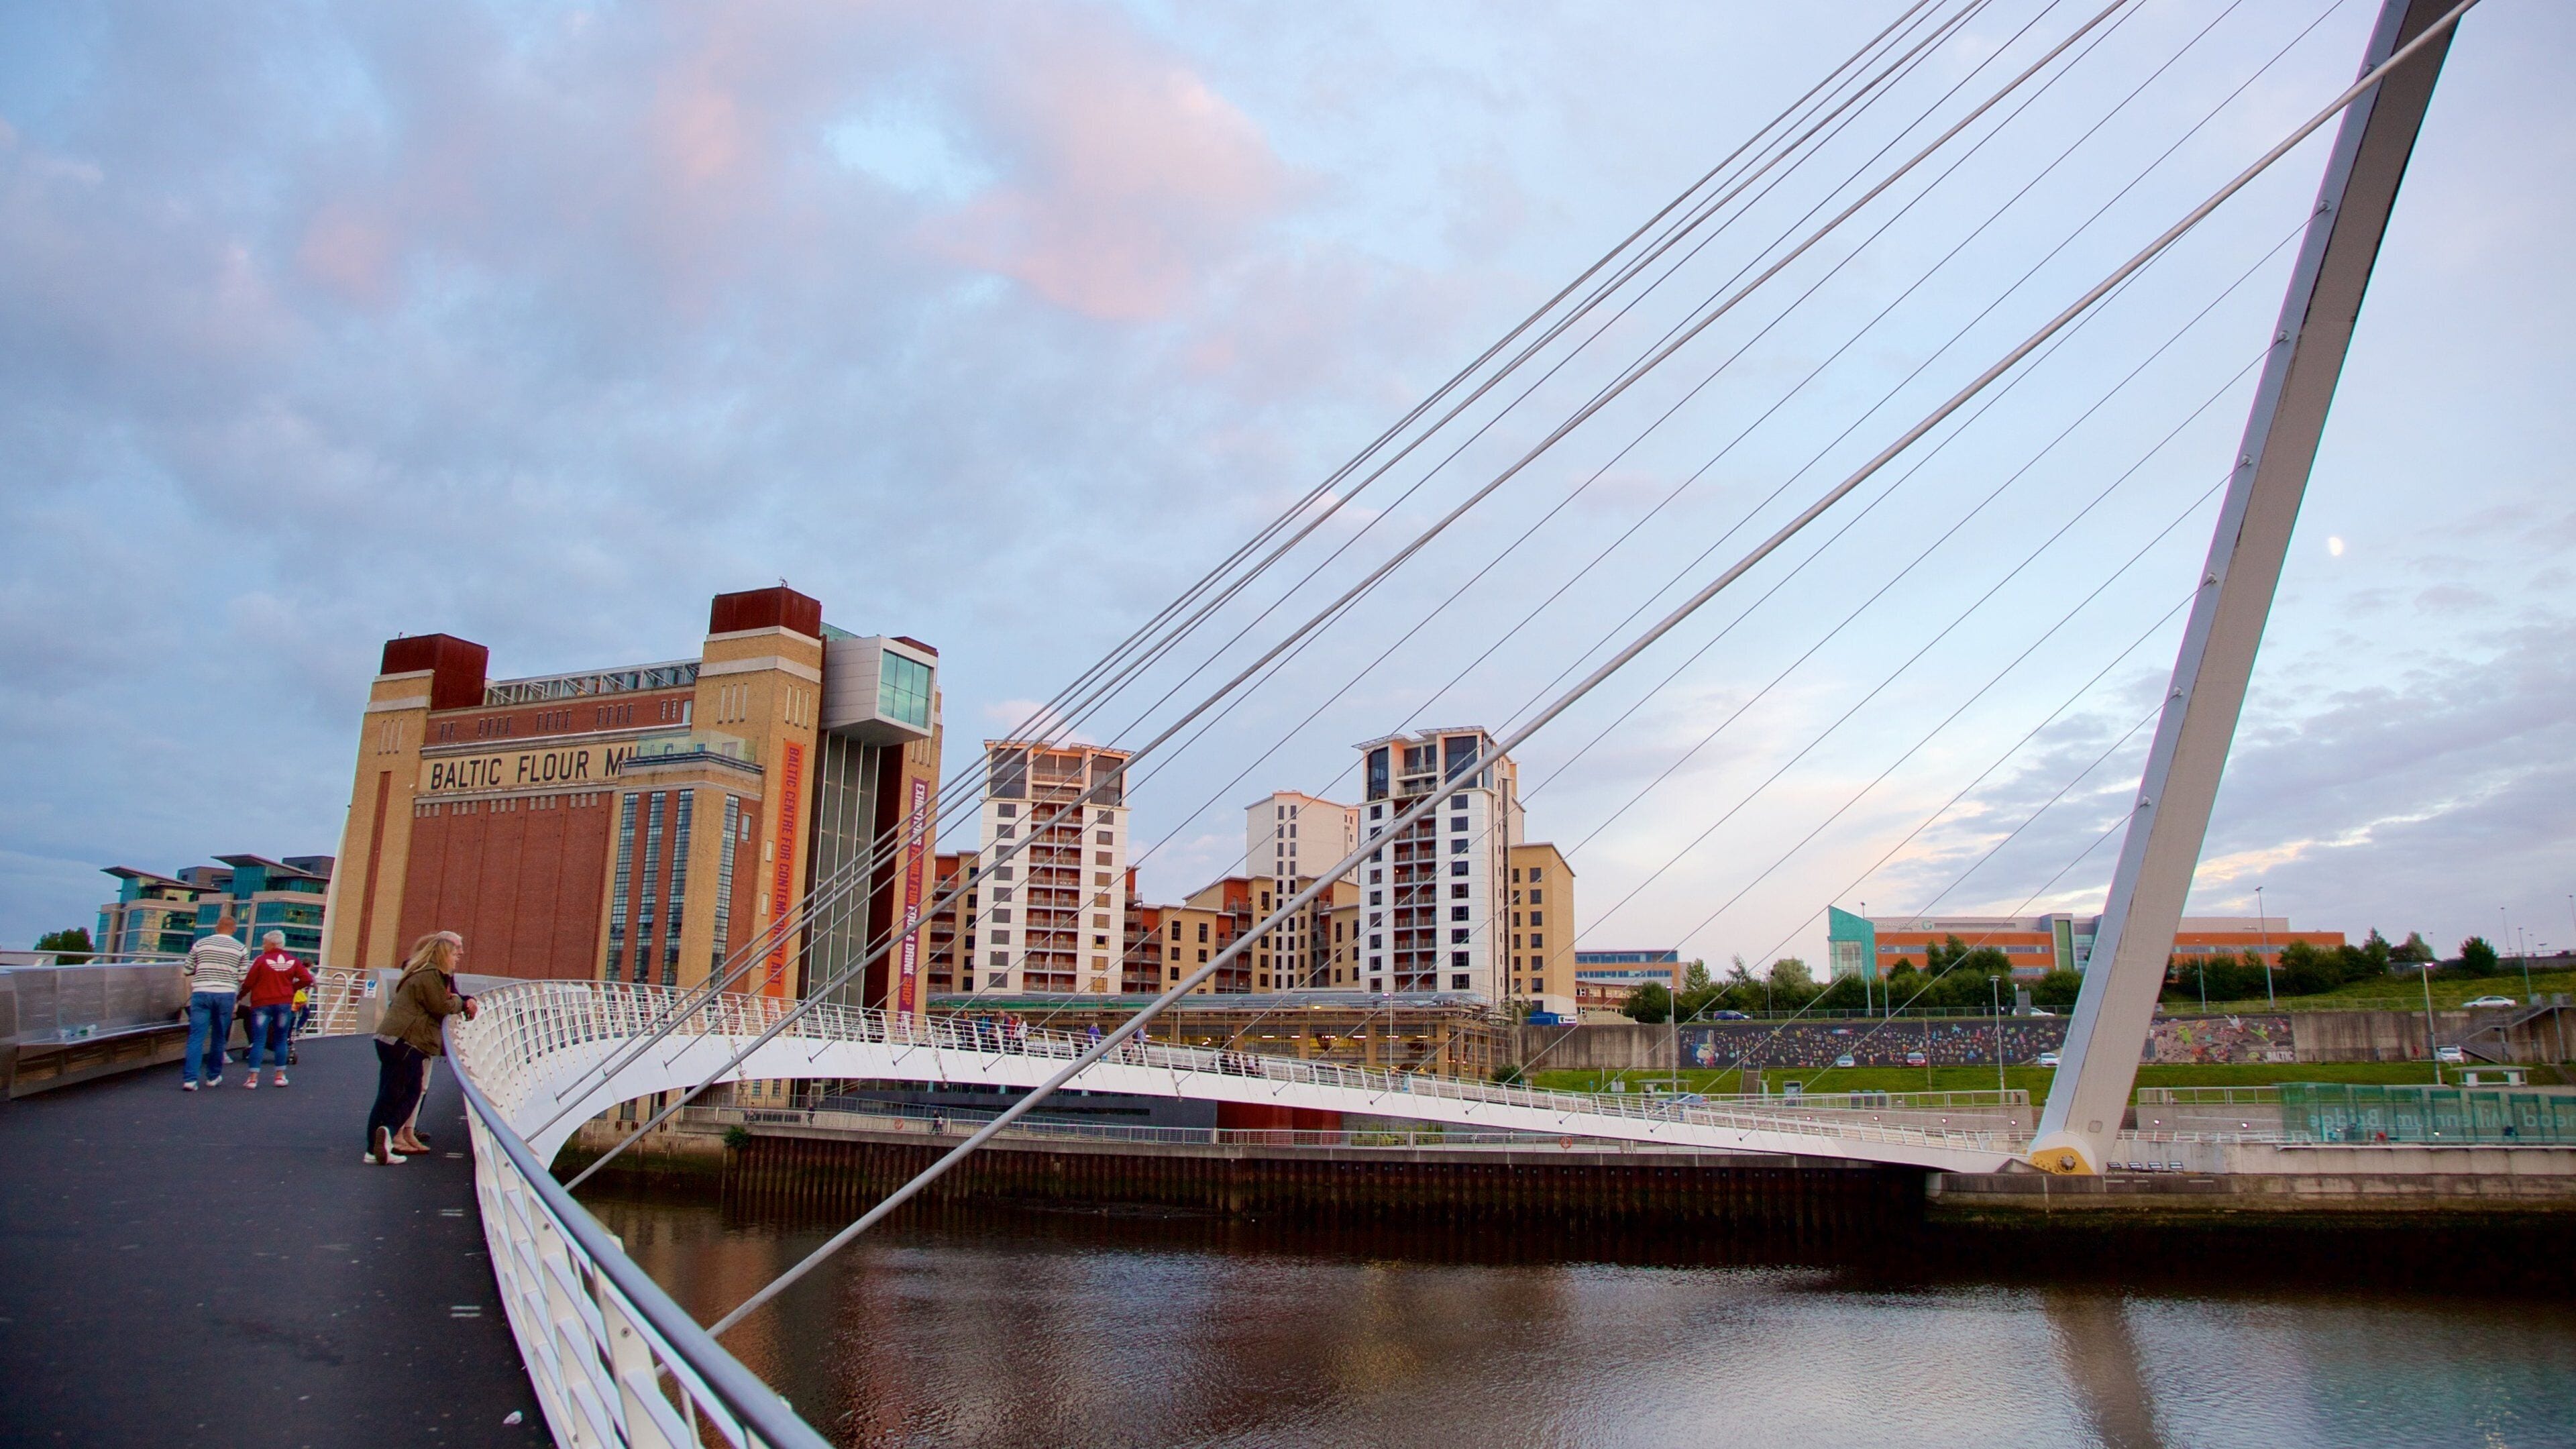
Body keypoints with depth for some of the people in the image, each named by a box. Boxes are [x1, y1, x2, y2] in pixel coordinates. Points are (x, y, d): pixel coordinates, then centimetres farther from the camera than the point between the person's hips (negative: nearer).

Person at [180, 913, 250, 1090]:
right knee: (219, 1038, 12)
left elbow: (186, 971, 13)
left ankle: (190, 1079, -10)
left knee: (196, 1037, -1)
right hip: (226, 994, 0)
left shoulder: (200, 944, 7)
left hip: (201, 993, 0)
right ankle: (213, 1077, 21)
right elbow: (244, 978, 2)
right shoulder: (240, 949, 4)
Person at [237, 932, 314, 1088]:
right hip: (284, 1004, 3)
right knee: (281, 1040, 12)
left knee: (258, 1041, -1)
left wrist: (240, 996, 11)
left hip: (262, 1003, -3)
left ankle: (253, 1078, -4)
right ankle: (280, 1075, 13)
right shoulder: (292, 961, 3)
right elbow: (307, 979, -3)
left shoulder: (262, 960, -7)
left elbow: (249, 983, -6)